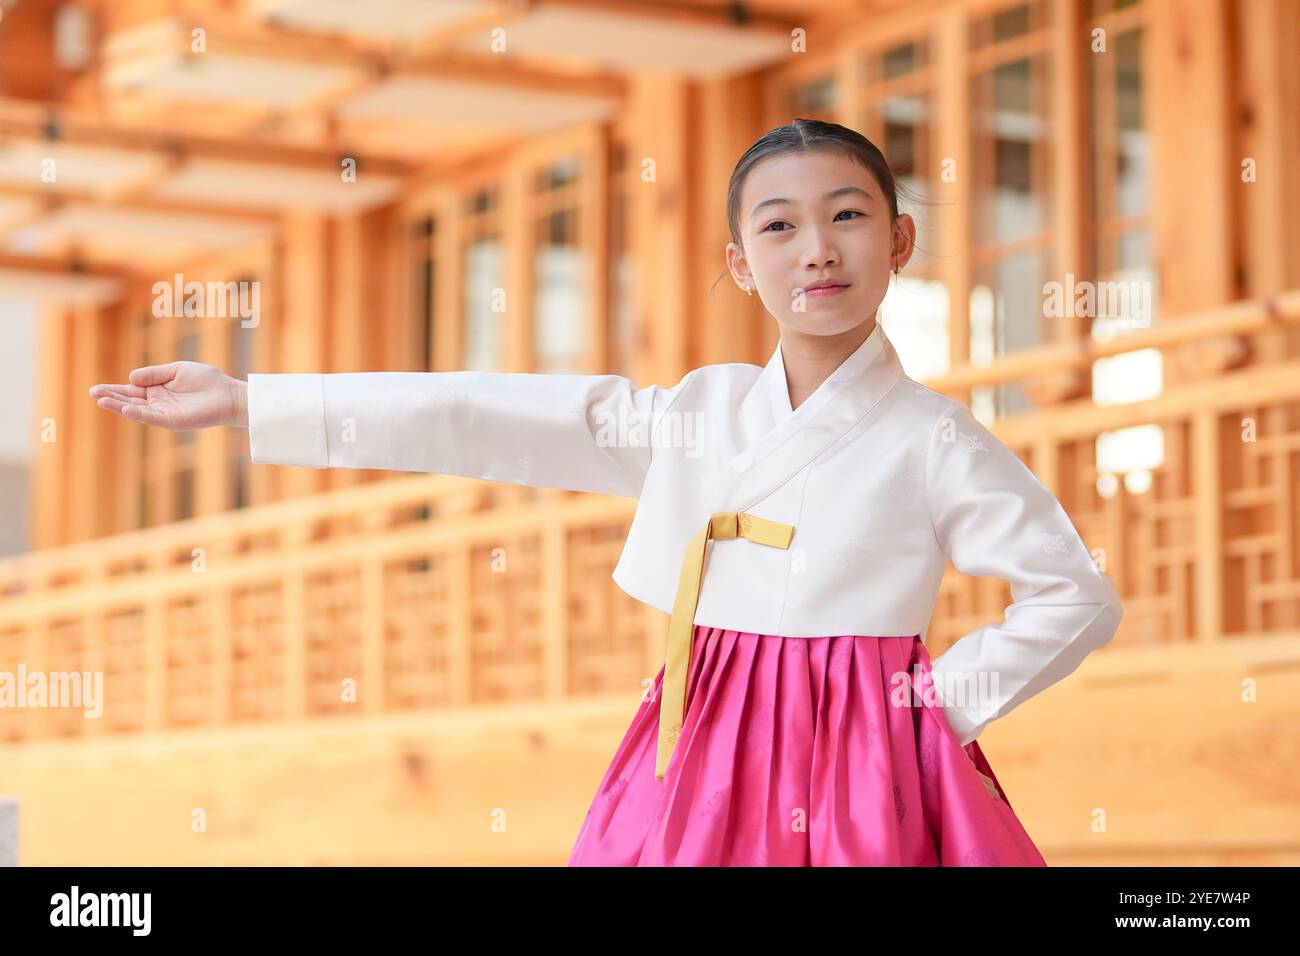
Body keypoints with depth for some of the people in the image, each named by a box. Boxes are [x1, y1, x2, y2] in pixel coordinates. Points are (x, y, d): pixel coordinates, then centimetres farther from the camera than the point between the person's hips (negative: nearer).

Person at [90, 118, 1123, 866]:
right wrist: (244, 403, 2)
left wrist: (945, 702, -5)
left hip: (860, 774, -3)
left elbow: (1078, 598, 1)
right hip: (700, 766, 3)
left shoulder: (931, 440, -3)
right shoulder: (698, 411, 7)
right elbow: (481, 419, 4)